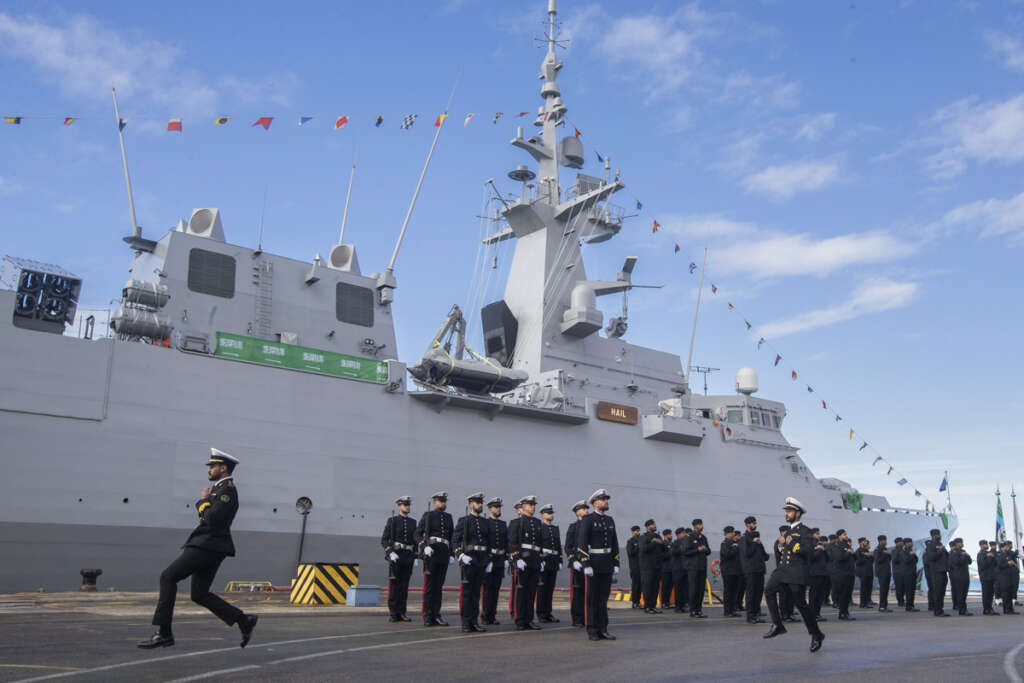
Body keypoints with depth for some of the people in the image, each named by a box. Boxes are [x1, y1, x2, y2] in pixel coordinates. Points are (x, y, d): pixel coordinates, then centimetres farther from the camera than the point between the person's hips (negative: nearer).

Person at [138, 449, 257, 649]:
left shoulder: (227, 490, -13)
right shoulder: (221, 488, 19)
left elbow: (212, 519, -23)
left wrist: (203, 501, -8)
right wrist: (205, 500, 4)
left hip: (207, 546, -10)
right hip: (206, 545, 10)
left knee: (168, 577, -5)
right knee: (199, 595, 9)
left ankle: (164, 633, -1)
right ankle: (243, 620, 10)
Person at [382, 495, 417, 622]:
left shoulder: (412, 522, 14)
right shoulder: (392, 520, 0)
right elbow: (384, 540, -5)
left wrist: (414, 557, 9)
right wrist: (390, 553, -18)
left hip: (408, 556, 4)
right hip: (395, 556, -4)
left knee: (404, 585, 3)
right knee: (393, 585, -5)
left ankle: (401, 613, 7)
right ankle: (392, 614, -1)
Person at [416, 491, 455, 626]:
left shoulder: (448, 517, 18)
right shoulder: (427, 515, 4)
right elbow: (417, 534, -1)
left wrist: (452, 554, 15)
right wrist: (424, 546, -15)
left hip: (444, 554, 5)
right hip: (431, 552, -5)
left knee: (439, 585, 6)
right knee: (429, 585, -5)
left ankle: (436, 615, 11)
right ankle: (427, 616, -1)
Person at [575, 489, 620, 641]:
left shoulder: (610, 520, 12)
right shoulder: (587, 520, -8)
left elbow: (614, 543, 14)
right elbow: (582, 543, -13)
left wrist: (616, 564, 7)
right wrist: (586, 565, -19)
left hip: (607, 564, 6)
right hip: (593, 562, -6)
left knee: (603, 597, 7)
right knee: (592, 598, -1)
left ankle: (603, 629, 11)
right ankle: (592, 630, 5)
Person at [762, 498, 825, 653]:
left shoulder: (804, 531, -3)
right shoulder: (788, 531, 22)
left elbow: (809, 550, -17)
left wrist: (792, 544, -16)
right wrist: (781, 546, 9)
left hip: (797, 572, -7)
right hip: (783, 570, 7)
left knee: (800, 602, -4)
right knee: (769, 590, -14)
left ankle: (816, 634, 12)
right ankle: (777, 625, -10)